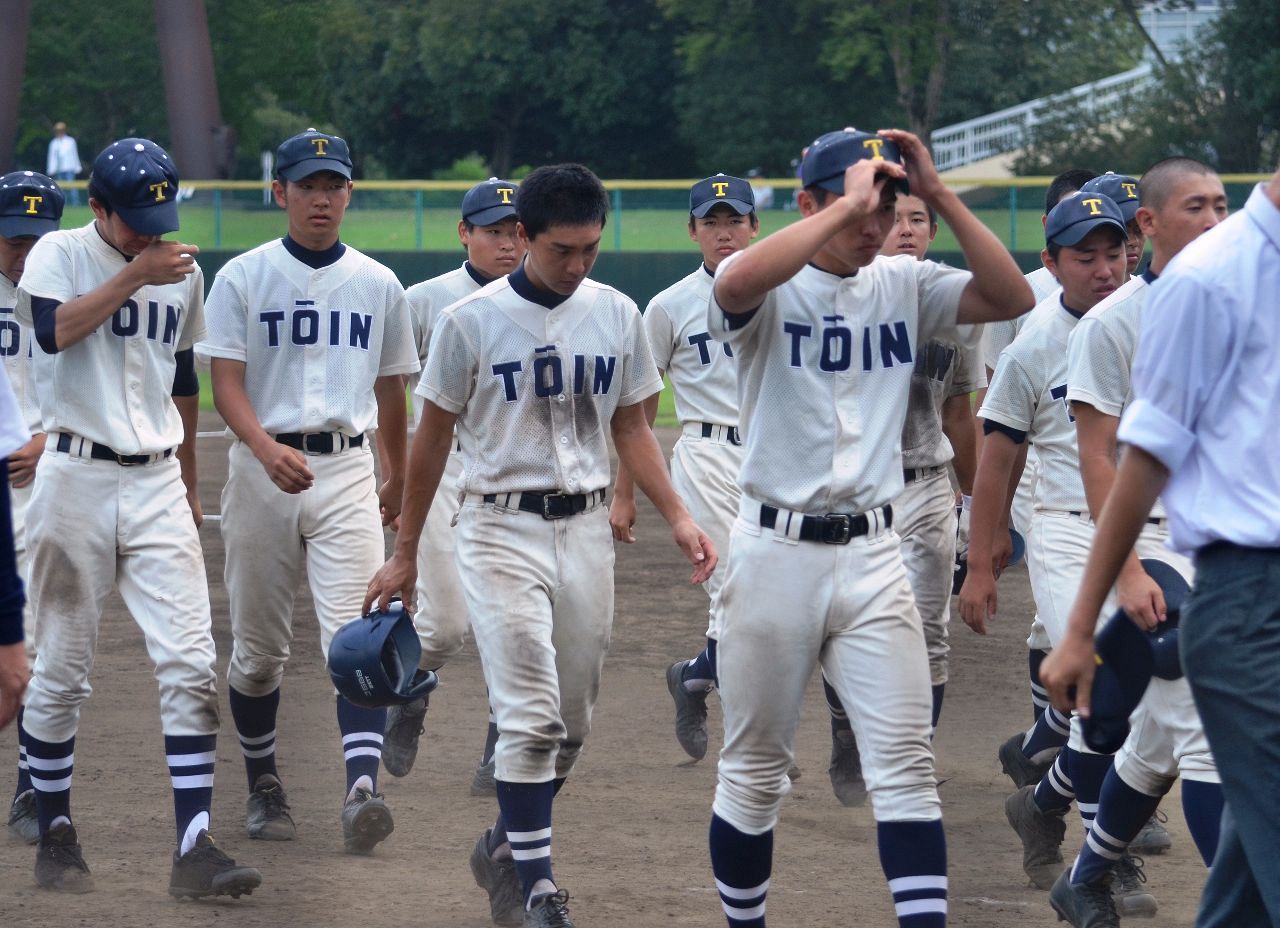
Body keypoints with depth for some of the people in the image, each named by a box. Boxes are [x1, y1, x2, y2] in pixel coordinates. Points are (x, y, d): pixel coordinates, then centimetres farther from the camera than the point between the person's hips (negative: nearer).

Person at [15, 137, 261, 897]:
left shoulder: (183, 272, 11)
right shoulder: (60, 255, -2)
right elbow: (53, 330, -22)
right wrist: (134, 276, -22)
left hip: (158, 486, 3)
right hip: (77, 482, -3)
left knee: (190, 667, -8)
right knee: (62, 670, 3)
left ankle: (195, 848, -10)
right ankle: (56, 836, 17)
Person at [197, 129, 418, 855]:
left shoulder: (378, 285, 9)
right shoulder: (243, 278, 1)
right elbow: (226, 382, -7)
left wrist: (397, 478, 26)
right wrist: (268, 449, -25)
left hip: (347, 471, 1)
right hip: (262, 467, -1)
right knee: (259, 645, 7)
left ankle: (363, 788, -26)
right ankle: (264, 787, 24)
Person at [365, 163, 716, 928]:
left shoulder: (617, 315, 4)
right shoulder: (472, 321, -6)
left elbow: (632, 427, 13)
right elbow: (433, 438, 2)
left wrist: (677, 516, 0)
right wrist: (405, 555, 5)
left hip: (586, 530, 4)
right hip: (503, 529, -4)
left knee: (572, 725, 10)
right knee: (532, 717, -13)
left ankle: (506, 849, 30)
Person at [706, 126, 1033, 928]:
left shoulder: (903, 285, 6)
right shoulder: (771, 289, -6)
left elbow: (1013, 298, -6)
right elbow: (737, 285, -32)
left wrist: (938, 192, -11)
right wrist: (848, 203, -26)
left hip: (873, 555, 3)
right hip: (776, 553, -3)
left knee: (906, 765, -5)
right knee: (755, 771, 9)